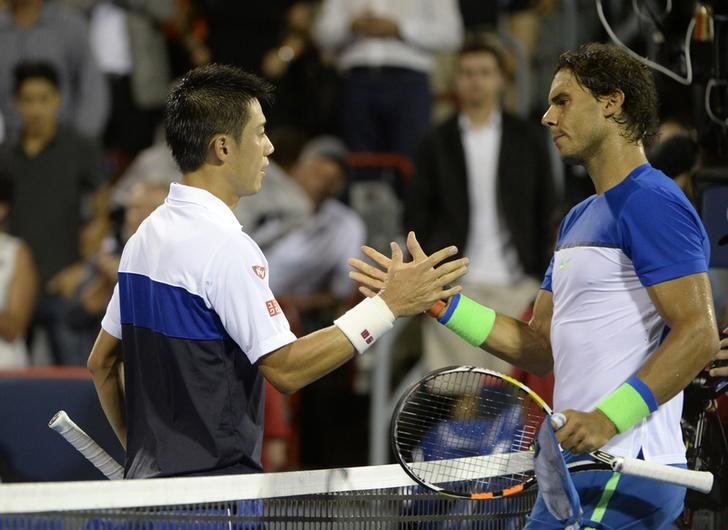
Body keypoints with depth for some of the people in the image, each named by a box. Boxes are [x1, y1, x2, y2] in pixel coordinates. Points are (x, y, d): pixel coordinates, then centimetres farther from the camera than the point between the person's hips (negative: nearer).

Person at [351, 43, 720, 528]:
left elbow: (699, 334, -19)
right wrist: (437, 301, 16)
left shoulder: (650, 201, -10)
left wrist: (610, 418, -27)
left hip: (622, 473, -10)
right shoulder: (579, 219, 21)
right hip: (583, 469, 10)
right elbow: (541, 349, 22)